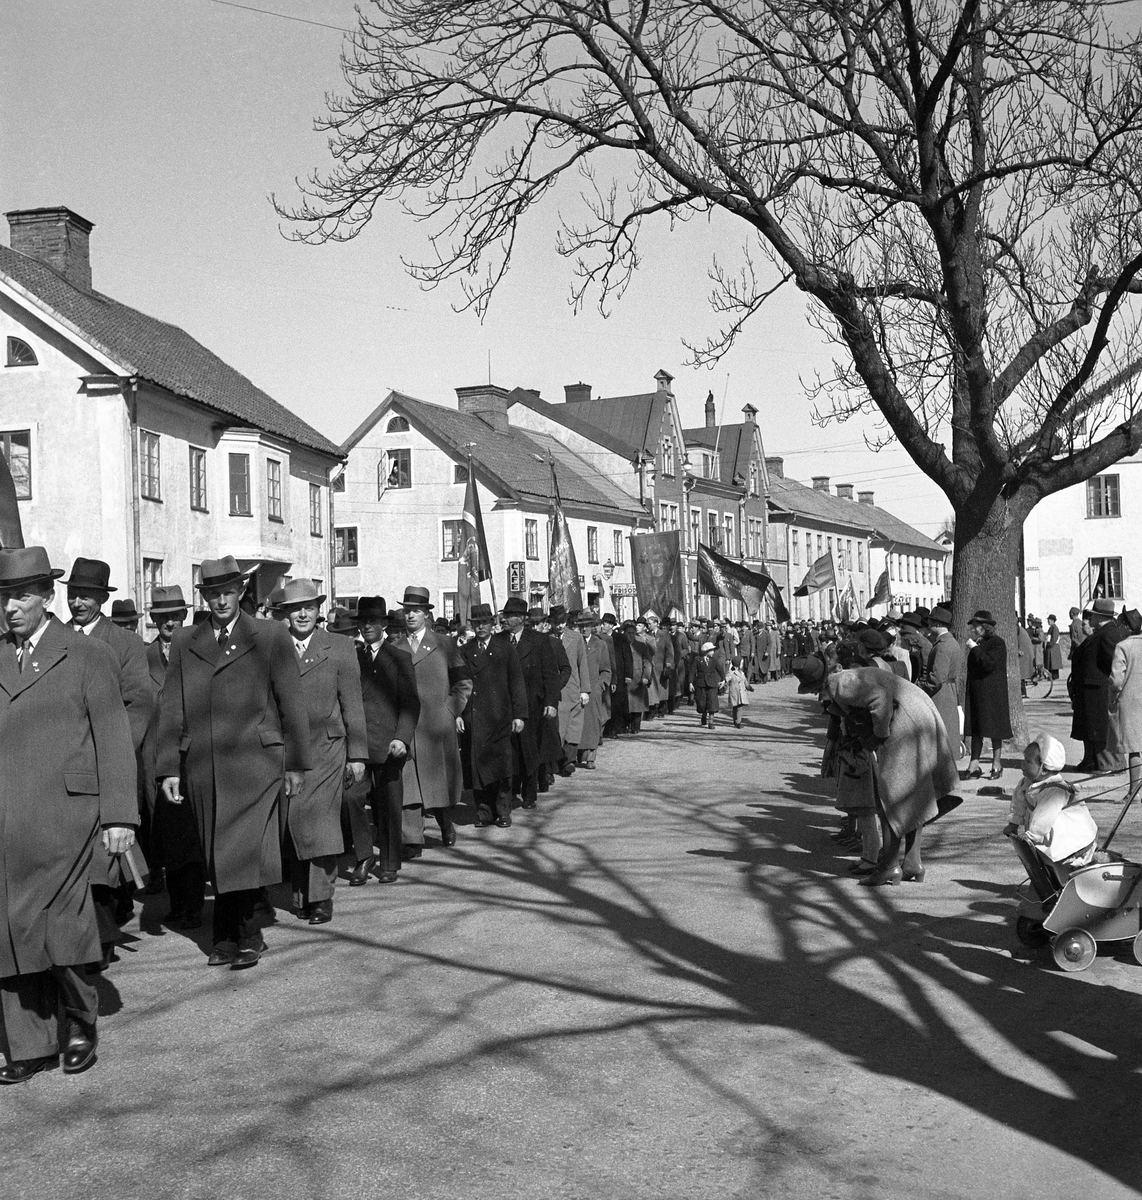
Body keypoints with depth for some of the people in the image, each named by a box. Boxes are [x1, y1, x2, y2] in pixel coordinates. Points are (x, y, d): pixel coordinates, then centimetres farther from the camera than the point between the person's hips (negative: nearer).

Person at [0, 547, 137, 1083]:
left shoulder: (87, 655, 3)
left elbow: (113, 739, 0)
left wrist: (119, 815, -7)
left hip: (61, 814, -4)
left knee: (55, 923, -8)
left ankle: (79, 1018, 16)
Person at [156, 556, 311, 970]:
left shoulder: (271, 636, 4)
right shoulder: (184, 643, 12)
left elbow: (291, 703, 4)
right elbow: (171, 709, 11)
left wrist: (295, 763, 2)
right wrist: (169, 768, 5)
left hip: (254, 764, -3)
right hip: (202, 766, 3)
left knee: (242, 853, -11)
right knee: (217, 858, 7)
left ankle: (242, 935, 3)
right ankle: (236, 936, 17)